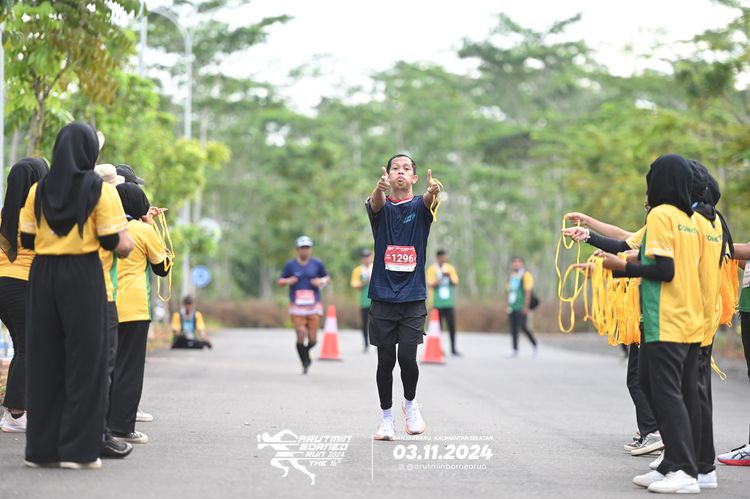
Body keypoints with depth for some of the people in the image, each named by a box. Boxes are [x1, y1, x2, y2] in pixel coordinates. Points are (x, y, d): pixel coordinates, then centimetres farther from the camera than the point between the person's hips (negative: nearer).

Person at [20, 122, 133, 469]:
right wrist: (128, 244, 12)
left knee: (43, 359, 9)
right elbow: (115, 243, -9)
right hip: (83, 276, -4)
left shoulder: (38, 190, 7)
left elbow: (26, 241, 6)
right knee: (84, 359, 2)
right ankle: (77, 449, 1)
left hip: (43, 275, 4)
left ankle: (40, 447, 12)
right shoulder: (100, 190, -5)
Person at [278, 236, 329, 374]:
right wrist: (287, 281, -14)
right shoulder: (290, 264, 3)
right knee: (301, 336, -10)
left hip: (314, 306, 1)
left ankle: (306, 353, 33)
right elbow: (280, 282, 8)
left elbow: (326, 277, 17)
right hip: (296, 306, -1)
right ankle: (305, 364, 8)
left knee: (312, 340, -1)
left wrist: (321, 281, -5)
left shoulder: (317, 264, 6)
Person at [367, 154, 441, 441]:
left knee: (407, 357, -10)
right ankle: (387, 417, 20)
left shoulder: (419, 207, 3)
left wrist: (433, 192, -47)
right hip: (383, 296, 1)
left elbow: (429, 201, -21)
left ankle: (410, 402, 18)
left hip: (413, 298, -1)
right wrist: (380, 188, -46)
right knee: (385, 360, 3)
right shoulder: (382, 207, 3)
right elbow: (375, 202, -21)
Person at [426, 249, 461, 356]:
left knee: (452, 326, 1)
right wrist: (441, 278, -21)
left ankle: (453, 349, 8)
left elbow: (455, 284, 5)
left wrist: (449, 277, -14)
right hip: (437, 303, -3)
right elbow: (431, 285, -9)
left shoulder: (450, 268, 9)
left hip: (449, 302, 3)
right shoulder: (432, 269, -2)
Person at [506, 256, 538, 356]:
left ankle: (535, 345, 12)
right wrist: (508, 305, 18)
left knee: (523, 327, -7)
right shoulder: (512, 276, 17)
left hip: (521, 307, -7)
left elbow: (528, 292, -12)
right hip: (512, 307, 7)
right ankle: (515, 350, 10)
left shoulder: (526, 276, -7)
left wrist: (526, 307, -17)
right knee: (513, 328, 5)